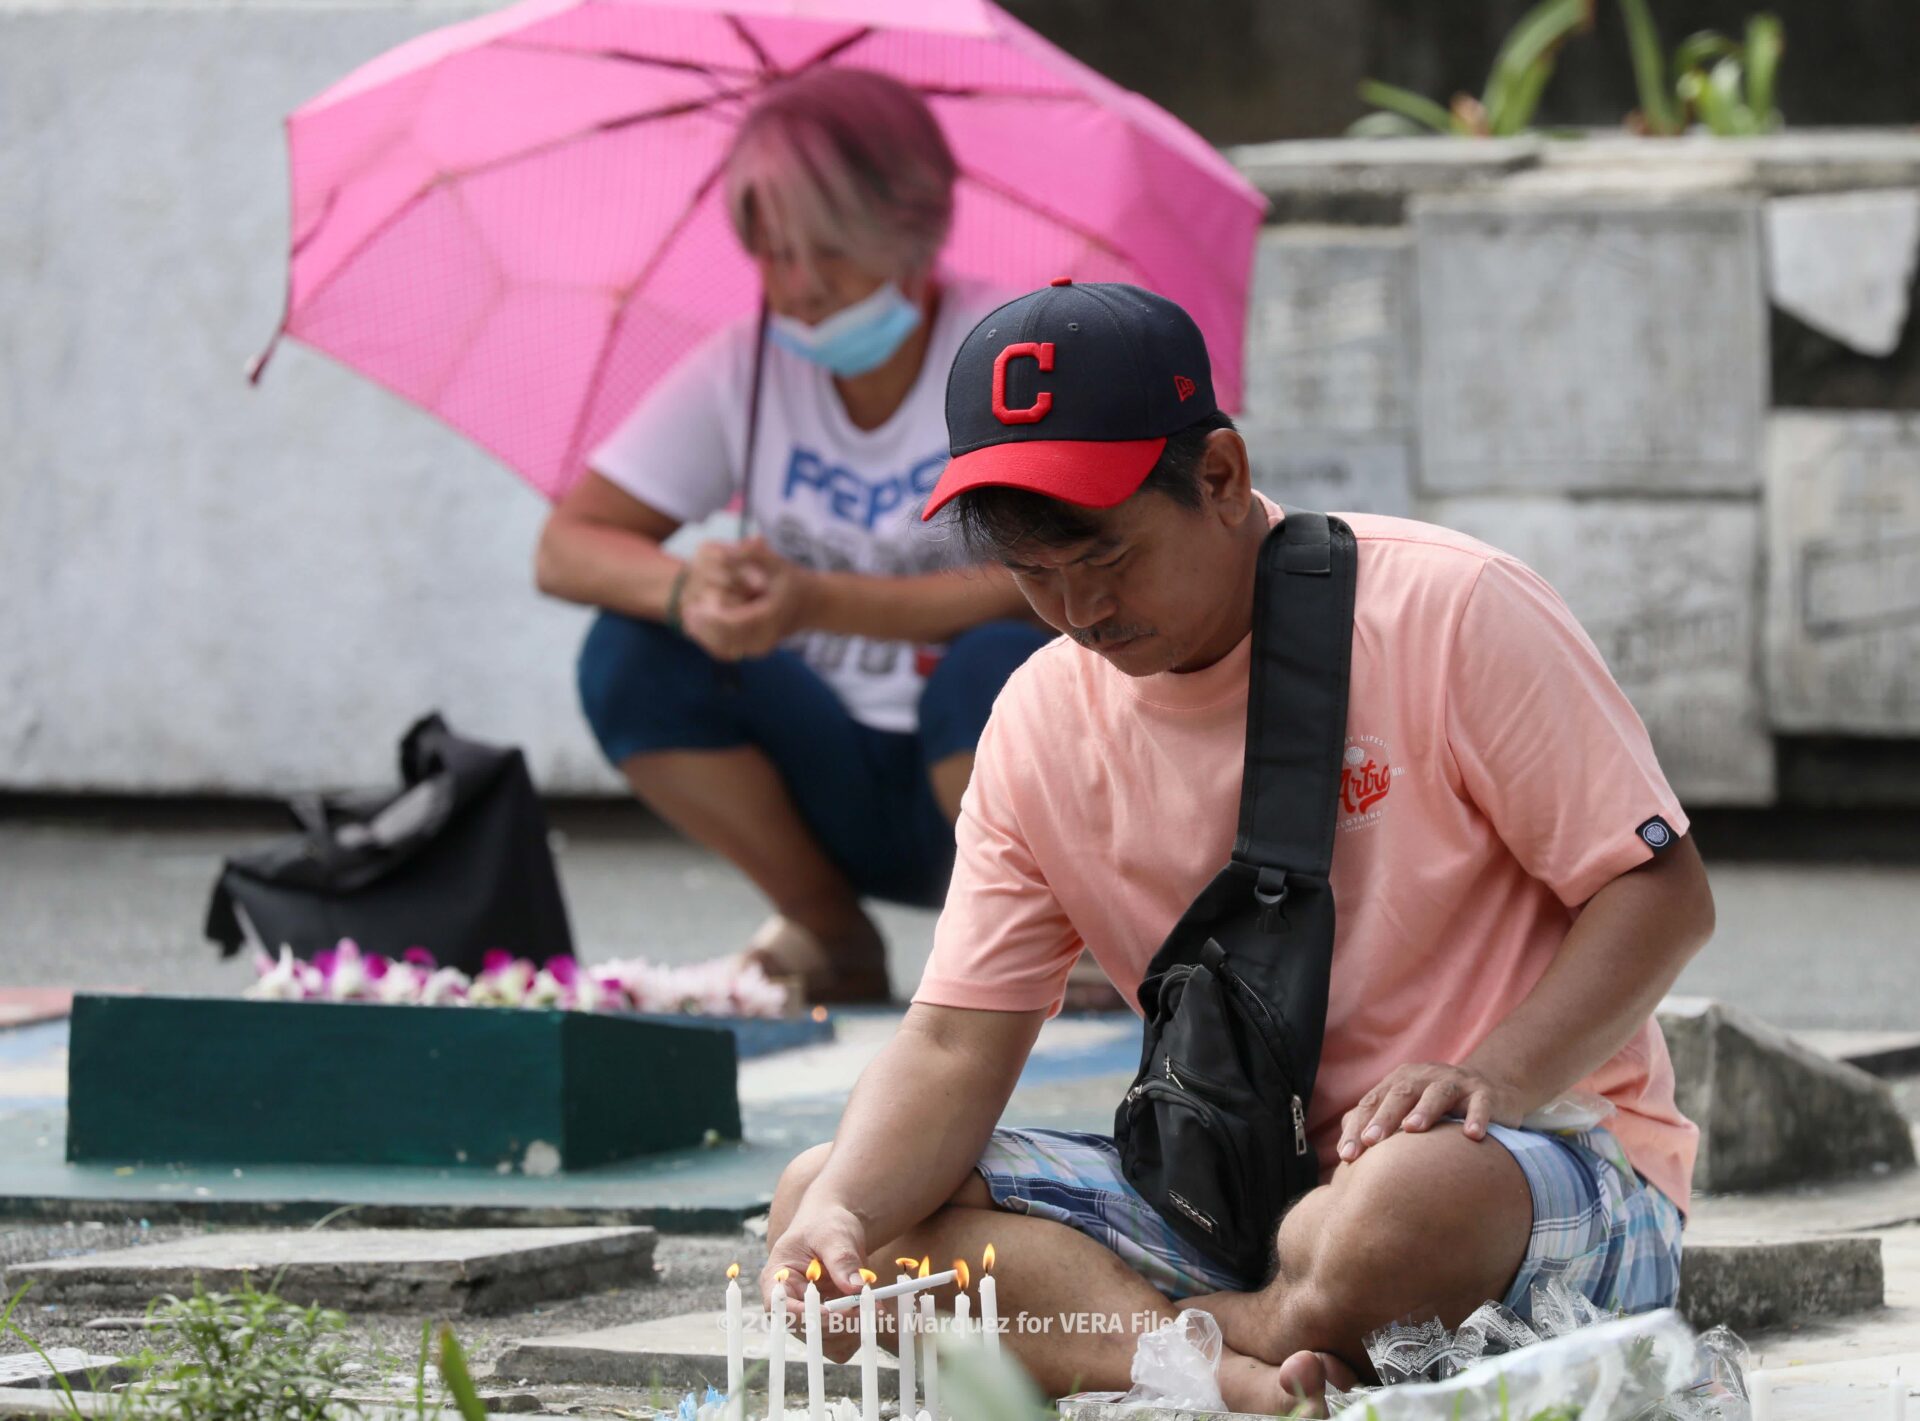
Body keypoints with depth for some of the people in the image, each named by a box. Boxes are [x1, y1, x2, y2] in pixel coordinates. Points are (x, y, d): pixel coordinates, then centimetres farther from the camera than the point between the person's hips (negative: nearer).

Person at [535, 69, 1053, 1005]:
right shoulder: (743, 371, -2)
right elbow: (565, 548, -6)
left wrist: (816, 602, -37)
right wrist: (684, 590, -30)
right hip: (841, 782, 4)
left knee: (992, 666, -36)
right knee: (630, 658, -18)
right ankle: (833, 943, 0)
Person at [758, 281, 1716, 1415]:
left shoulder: (1451, 612, -10)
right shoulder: (1040, 726, 5)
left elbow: (1663, 893, -9)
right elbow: (955, 1046, 2)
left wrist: (1495, 1079, -27)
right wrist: (844, 1213, -20)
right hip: (1236, 1190, 6)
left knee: (1412, 1206, -44)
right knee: (823, 1203, -14)